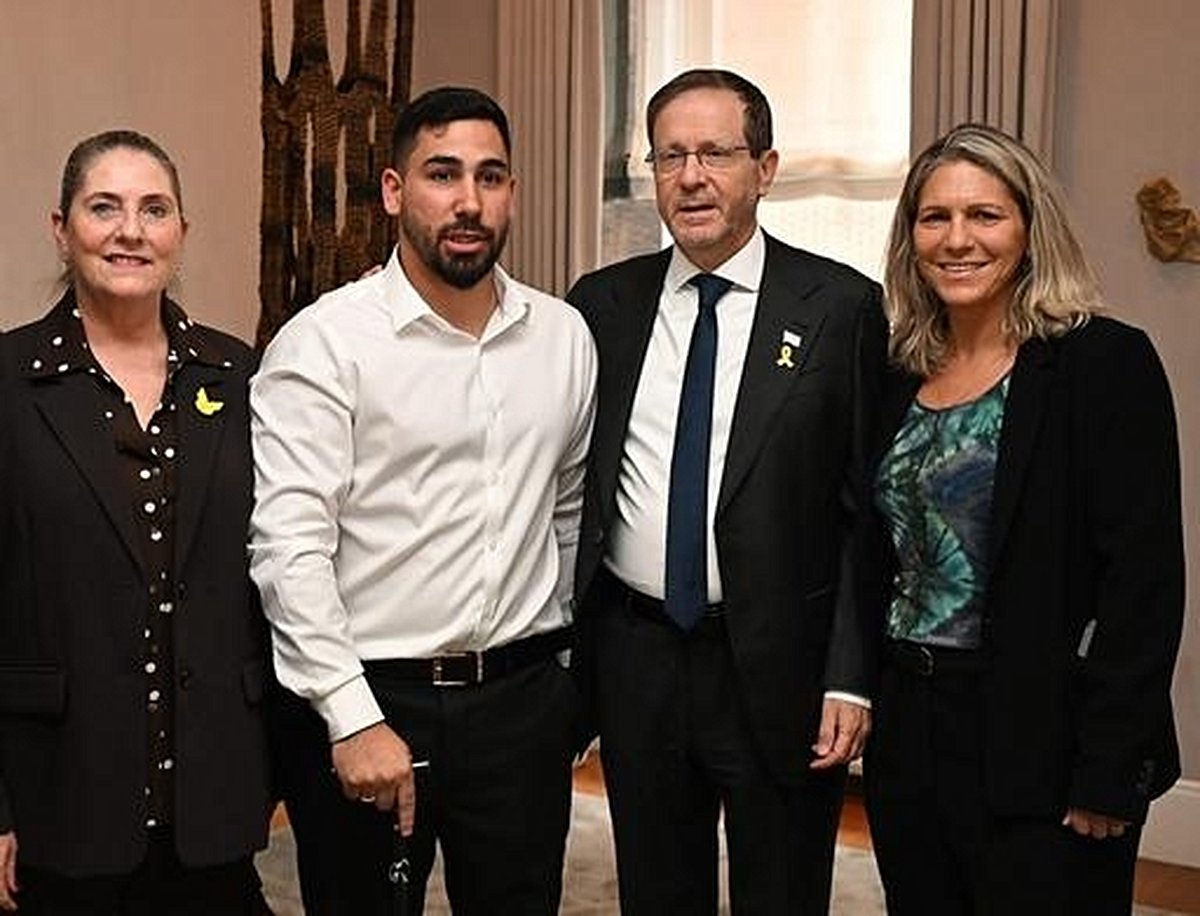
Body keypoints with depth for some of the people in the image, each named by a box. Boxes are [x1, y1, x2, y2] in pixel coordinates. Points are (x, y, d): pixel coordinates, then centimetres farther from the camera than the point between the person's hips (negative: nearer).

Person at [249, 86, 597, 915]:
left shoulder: (564, 336, 5)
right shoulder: (323, 341, -9)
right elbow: (290, 545, -14)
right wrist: (355, 719, -18)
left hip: (523, 698, 4)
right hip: (365, 698, -3)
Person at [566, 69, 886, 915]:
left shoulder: (843, 307, -6)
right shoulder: (602, 304, 4)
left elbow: (868, 510, -6)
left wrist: (851, 678, -10)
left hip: (780, 664, -3)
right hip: (634, 657, 3)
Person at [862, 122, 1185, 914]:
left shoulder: (1104, 363, -10)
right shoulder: (902, 379, 8)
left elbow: (1144, 580, -14)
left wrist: (1109, 768, -17)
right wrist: (865, 704, 8)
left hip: (1040, 744, -6)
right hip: (909, 734, 6)